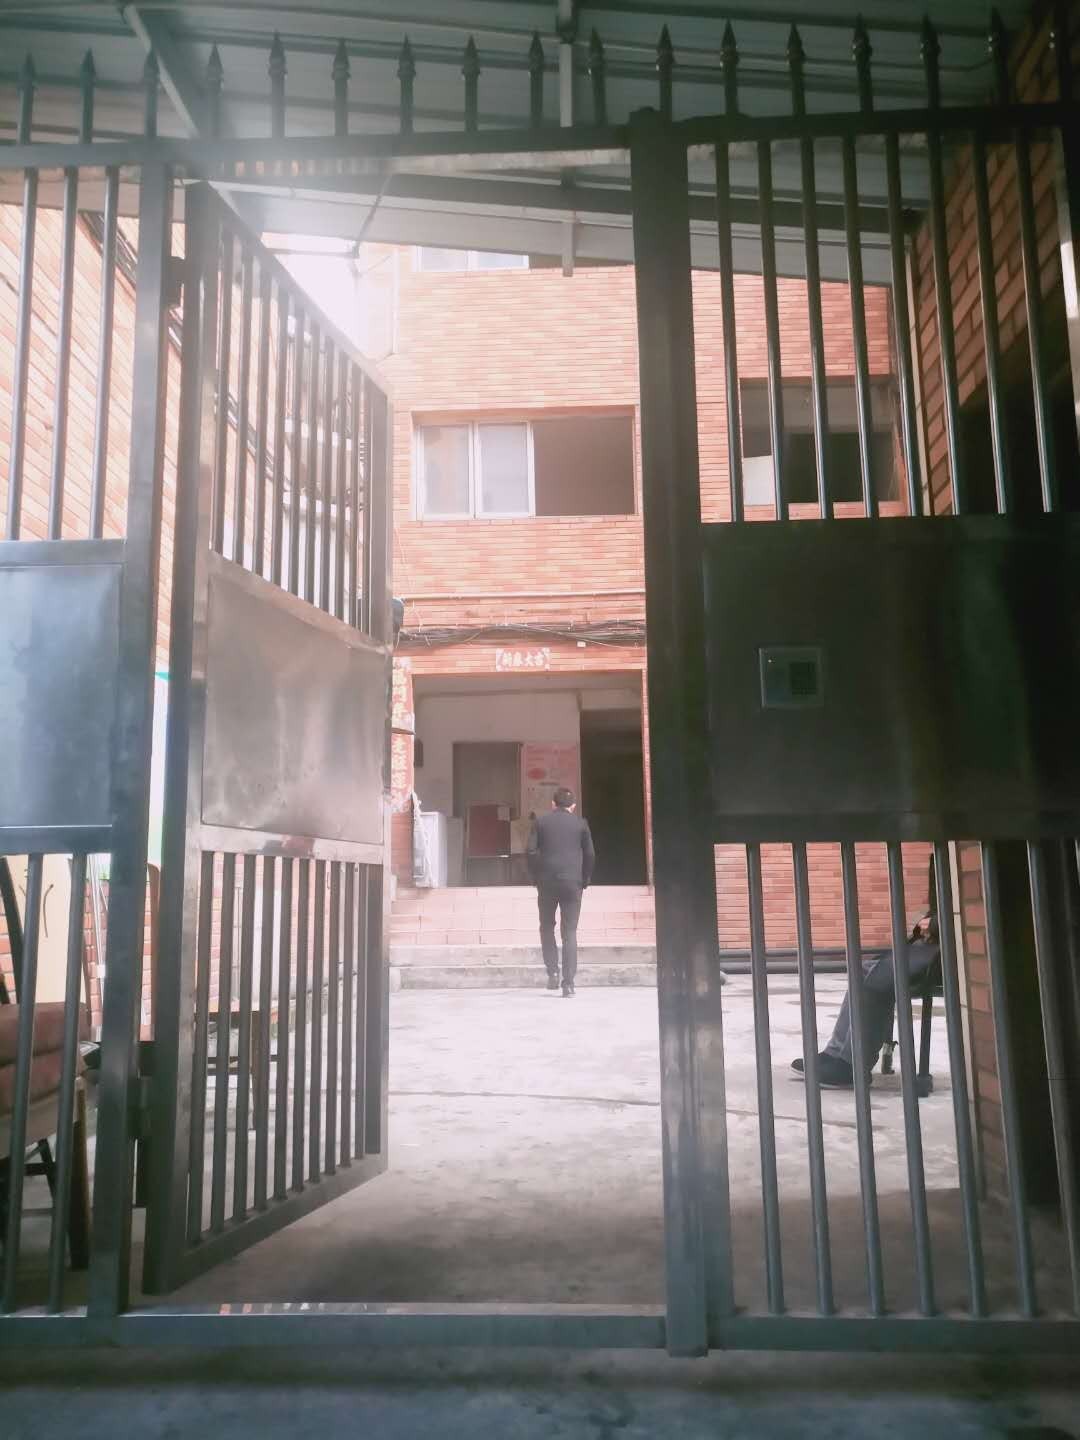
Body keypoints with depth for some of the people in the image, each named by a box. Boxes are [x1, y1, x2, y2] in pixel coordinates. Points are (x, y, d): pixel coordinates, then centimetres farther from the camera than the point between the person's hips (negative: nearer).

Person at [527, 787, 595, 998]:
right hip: (572, 883, 0)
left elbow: (532, 851, -1)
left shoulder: (541, 822, 5)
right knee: (570, 933, 2)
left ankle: (552, 972, 6)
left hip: (547, 881, 0)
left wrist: (536, 878, 9)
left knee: (547, 927, 18)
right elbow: (590, 854, 3)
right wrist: (585, 881, 13)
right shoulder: (580, 823, 5)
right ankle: (568, 983, -2)